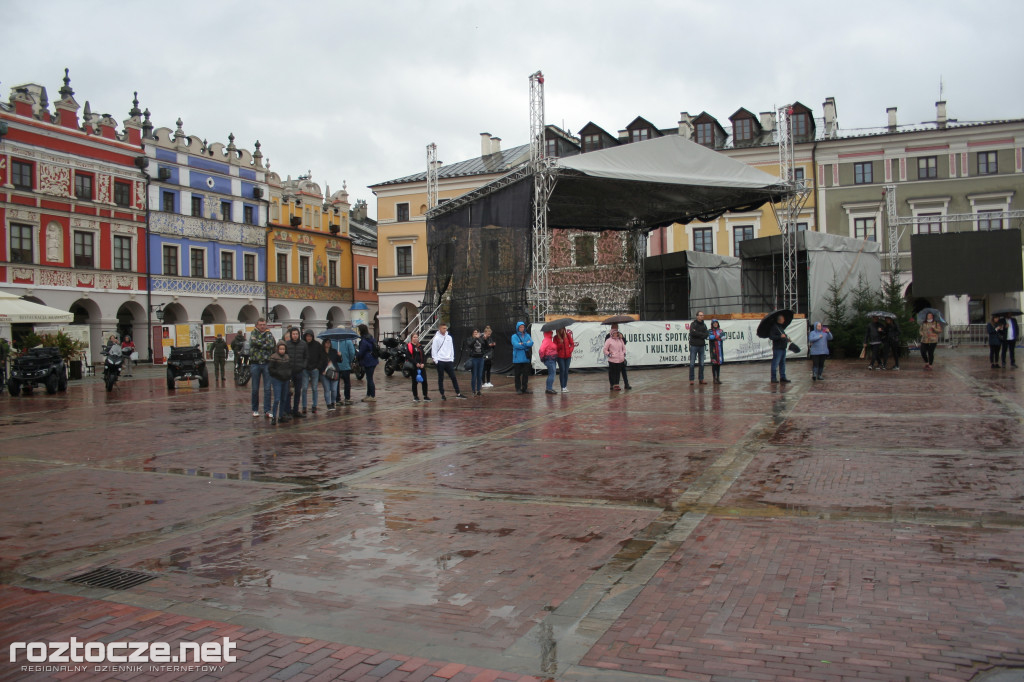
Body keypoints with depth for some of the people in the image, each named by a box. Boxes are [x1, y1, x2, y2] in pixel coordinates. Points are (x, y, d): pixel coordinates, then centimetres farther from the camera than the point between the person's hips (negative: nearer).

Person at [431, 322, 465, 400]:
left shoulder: (449, 337, 10)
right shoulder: (436, 338, -4)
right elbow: (434, 350, -5)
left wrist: (452, 358, 9)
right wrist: (436, 360, -10)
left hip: (449, 361, 4)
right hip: (440, 361, -4)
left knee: (453, 377, 2)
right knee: (441, 378, 4)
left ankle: (458, 393, 6)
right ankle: (442, 395, 11)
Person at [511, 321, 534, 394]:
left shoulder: (527, 335, 11)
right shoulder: (514, 336, 0)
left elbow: (531, 343, -4)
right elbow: (516, 345, -15)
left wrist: (522, 344, -15)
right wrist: (526, 344, -7)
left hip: (526, 358, 3)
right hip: (517, 359, -3)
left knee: (526, 374, 6)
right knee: (517, 374, 0)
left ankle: (524, 388, 16)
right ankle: (518, 389, 7)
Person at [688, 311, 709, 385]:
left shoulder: (704, 325, 12)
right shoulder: (693, 324, -1)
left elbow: (706, 335, -1)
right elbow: (692, 332, -19)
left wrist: (697, 333, -13)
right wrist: (701, 334, -11)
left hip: (701, 346, 5)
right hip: (694, 346, -5)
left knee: (702, 363, 6)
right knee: (692, 363, -4)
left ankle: (701, 379, 14)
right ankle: (691, 379, 1)